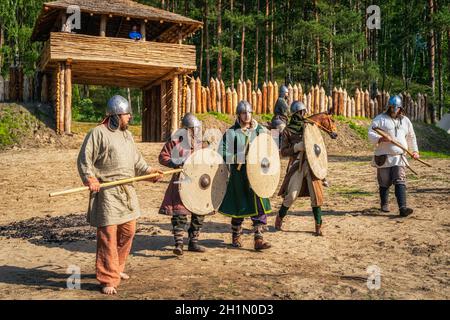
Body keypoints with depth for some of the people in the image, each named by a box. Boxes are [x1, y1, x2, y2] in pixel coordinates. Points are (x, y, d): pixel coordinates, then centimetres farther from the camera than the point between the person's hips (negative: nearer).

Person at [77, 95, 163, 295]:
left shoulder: (127, 134, 16)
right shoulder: (98, 133, -8)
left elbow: (136, 159, 22)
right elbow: (84, 160, -10)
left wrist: (149, 171, 7)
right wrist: (90, 178, -24)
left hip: (127, 191, 8)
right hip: (107, 192, -8)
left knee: (128, 231, 14)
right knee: (108, 235, -6)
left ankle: (116, 269, 33)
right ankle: (108, 280, 2)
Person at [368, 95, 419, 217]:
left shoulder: (405, 120, 15)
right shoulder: (380, 119, 0)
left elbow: (411, 137, 27)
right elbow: (371, 134, -8)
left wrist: (415, 151, 26)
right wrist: (381, 139, -26)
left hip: (399, 157, 2)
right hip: (384, 157, -2)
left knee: (400, 182, -9)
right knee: (384, 183, 6)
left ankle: (402, 207, -16)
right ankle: (384, 204, 25)